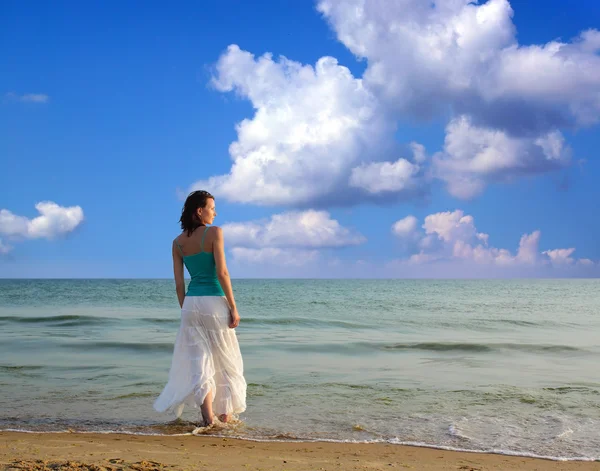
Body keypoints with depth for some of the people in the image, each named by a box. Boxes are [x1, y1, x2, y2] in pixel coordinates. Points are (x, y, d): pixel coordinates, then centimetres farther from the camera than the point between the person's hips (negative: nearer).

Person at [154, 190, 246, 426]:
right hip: (214, 301, -4)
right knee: (224, 358, 11)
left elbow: (179, 283, 7)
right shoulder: (214, 233, -8)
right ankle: (224, 411, 20)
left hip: (191, 302, 4)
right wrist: (233, 308, -10)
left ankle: (207, 412, -12)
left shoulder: (178, 242, 7)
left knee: (198, 358, 4)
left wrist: (185, 310, 15)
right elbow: (222, 273, -14)